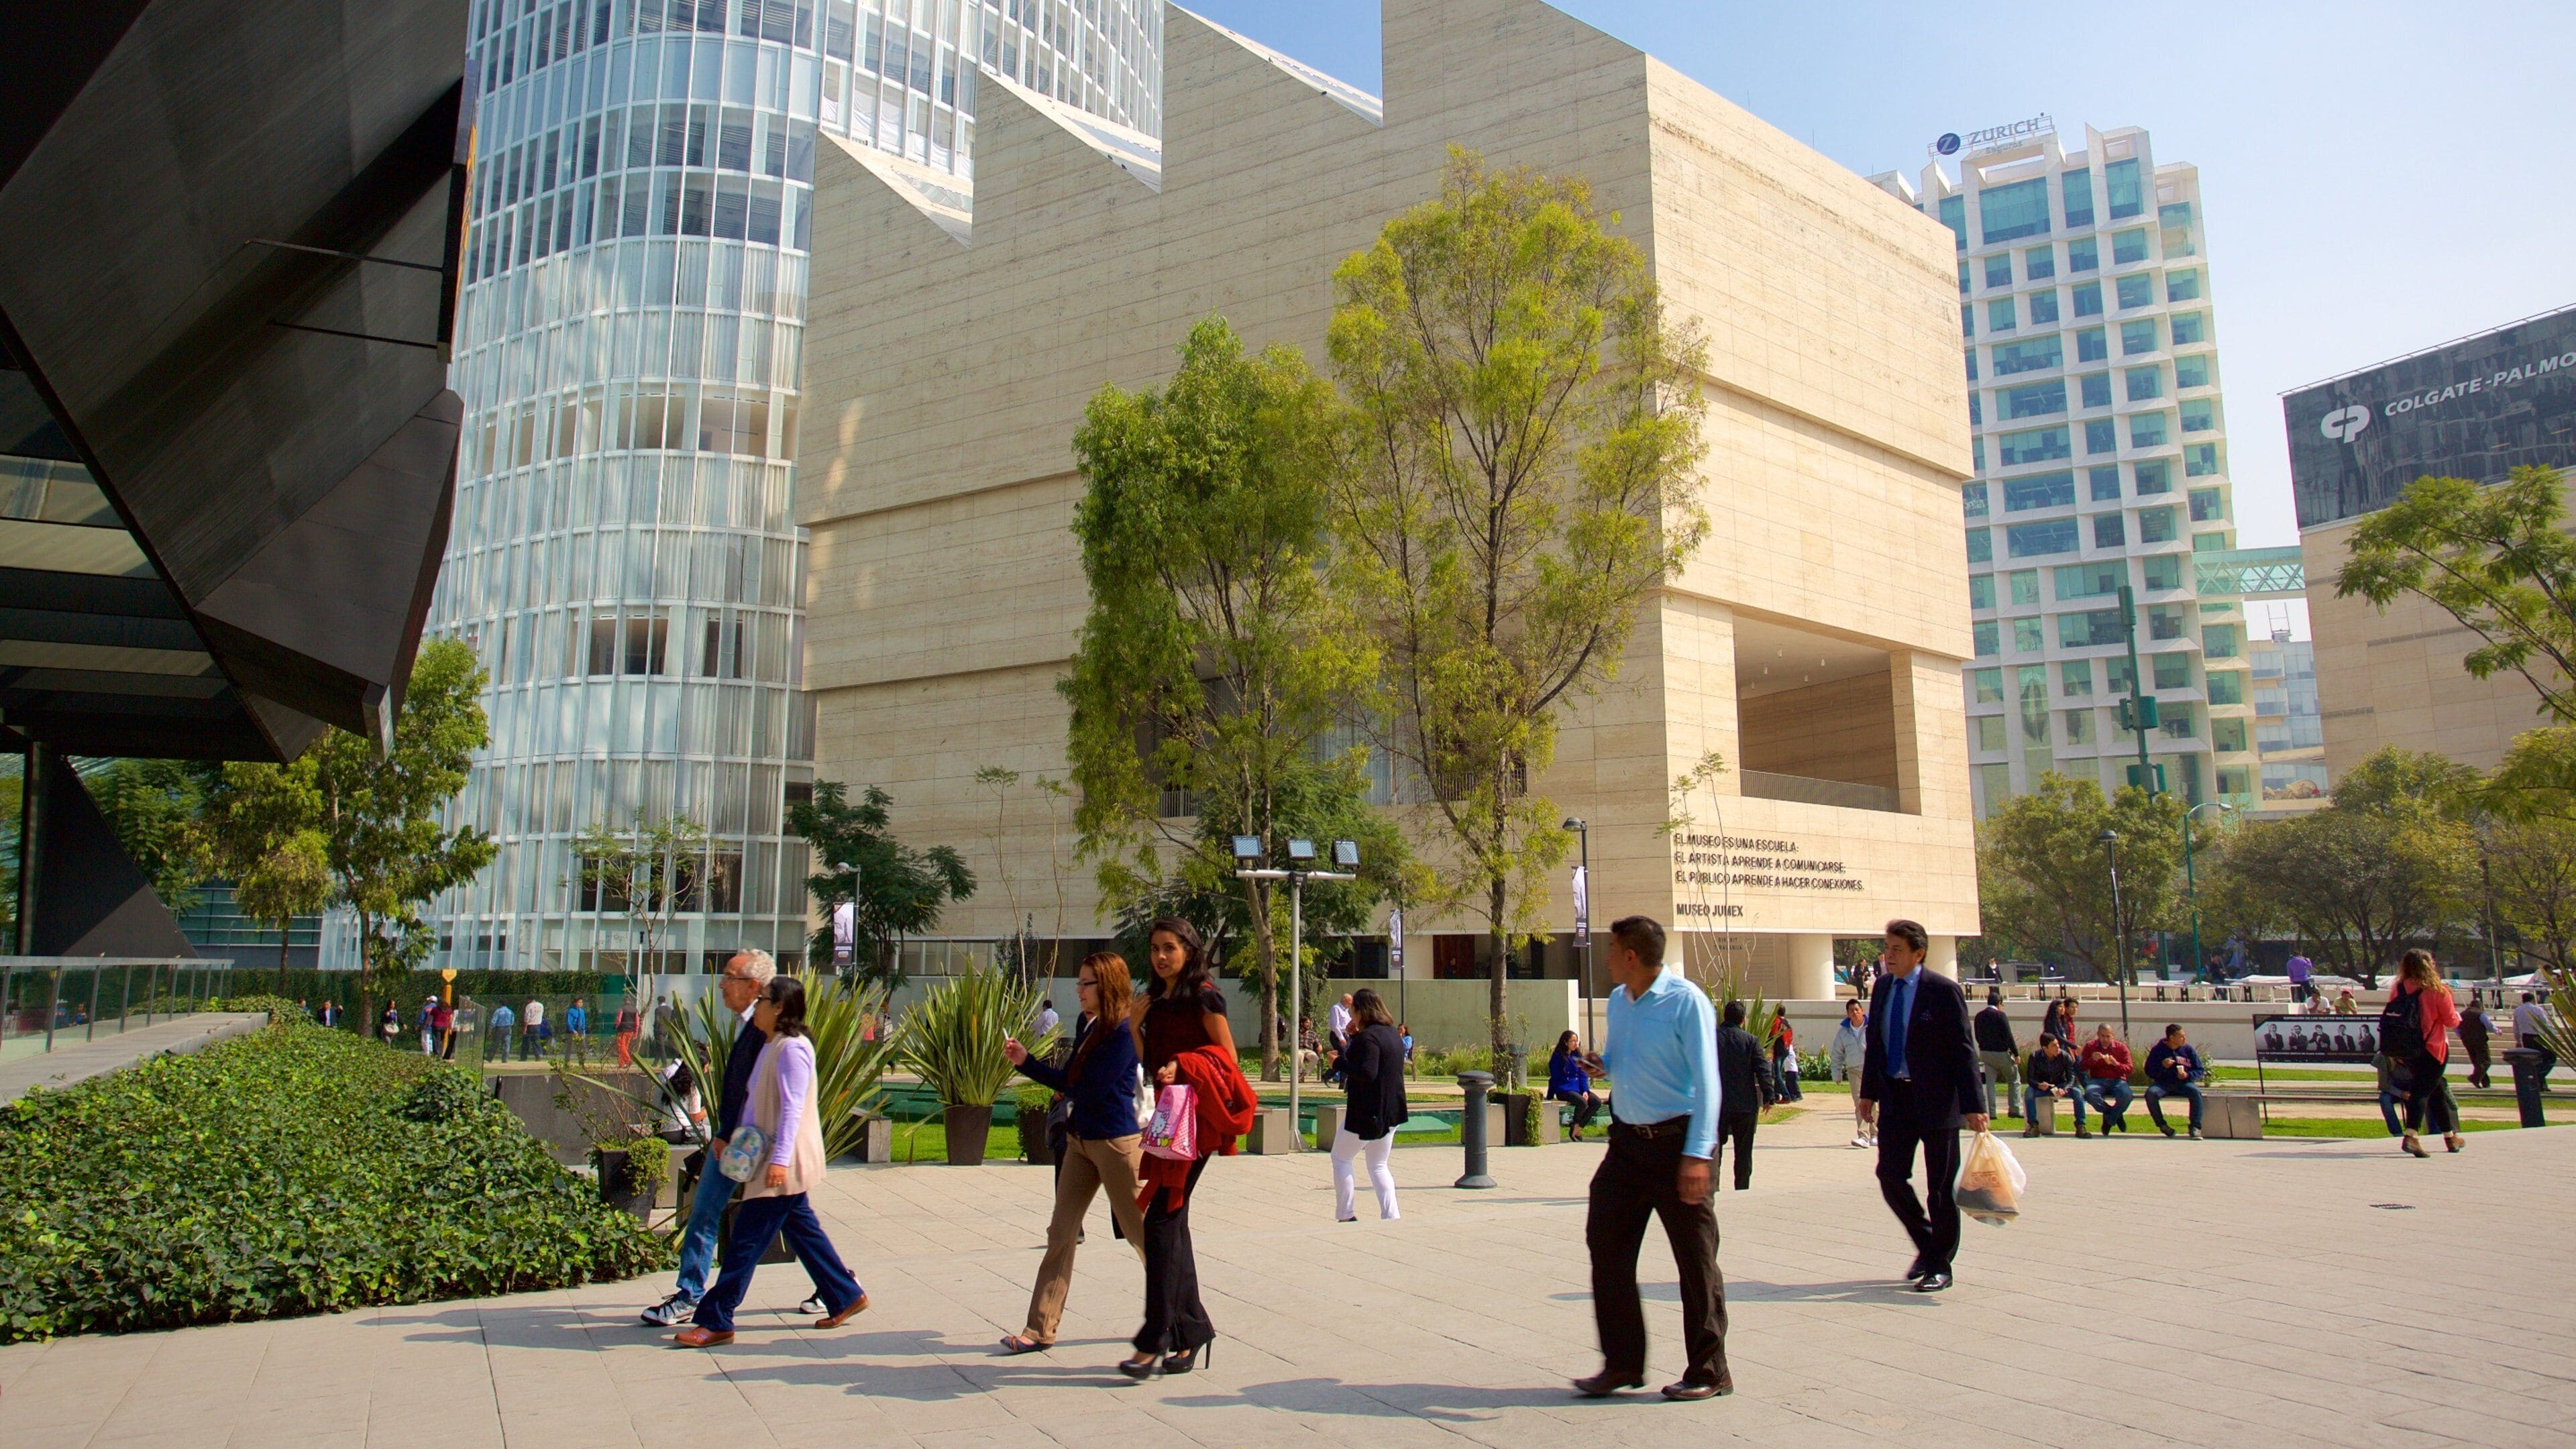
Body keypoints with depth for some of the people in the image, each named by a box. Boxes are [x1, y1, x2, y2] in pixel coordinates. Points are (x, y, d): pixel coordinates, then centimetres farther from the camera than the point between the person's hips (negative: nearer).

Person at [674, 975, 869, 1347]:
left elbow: (793, 1107, -22)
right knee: (802, 1230, 15)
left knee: (747, 1239, -6)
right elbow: (759, 1104, 20)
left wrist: (780, 1159, -26)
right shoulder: (771, 1046, 14)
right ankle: (846, 1296, 23)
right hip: (774, 1161, 10)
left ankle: (715, 1321, -1)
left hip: (784, 1164, -10)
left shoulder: (792, 1048, -17)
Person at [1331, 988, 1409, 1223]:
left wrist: (1340, 1060, -17)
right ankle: (1391, 1216, 6)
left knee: (1341, 1159, 8)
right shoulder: (1393, 1034, 10)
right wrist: (1353, 1037, 15)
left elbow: (1367, 1073, -28)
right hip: (1392, 1111, 9)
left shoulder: (1368, 1036, -19)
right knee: (1378, 1165, 17)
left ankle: (1347, 1216, 6)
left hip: (1367, 1112, -9)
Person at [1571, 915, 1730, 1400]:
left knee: (1695, 1259, 3)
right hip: (1628, 1142, 8)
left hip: (1676, 1142, -7)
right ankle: (1622, 1364, 15)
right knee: (1605, 1244, 4)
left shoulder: (1686, 1001, -13)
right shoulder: (1618, 1000, 10)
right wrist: (1603, 1065, 1)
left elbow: (1707, 1081, -17)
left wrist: (1697, 1155, -24)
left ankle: (1709, 1372, 16)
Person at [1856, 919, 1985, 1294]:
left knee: (1941, 1186, 4)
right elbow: (1875, 1041, 14)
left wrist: (1972, 1106, -14)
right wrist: (1869, 1091, 12)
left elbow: (1963, 1050, -11)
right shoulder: (1884, 985, 7)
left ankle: (1940, 1265, 18)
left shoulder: (1943, 991, -11)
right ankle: (1926, 1246, 25)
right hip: (1895, 1097, 5)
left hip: (1936, 1099, -5)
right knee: (1890, 1176, 3)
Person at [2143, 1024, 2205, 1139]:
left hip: (2183, 1083, 1)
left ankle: (2195, 1127, -22)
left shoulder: (2188, 1049, 5)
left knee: (2195, 1092, -32)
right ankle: (2162, 1125, -12)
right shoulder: (2157, 1050, 1)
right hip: (2163, 1083, -1)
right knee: (2151, 1093, -32)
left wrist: (2188, 1075, -12)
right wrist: (2162, 1066, -17)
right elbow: (2149, 1071, 1)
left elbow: (2199, 1071, 9)